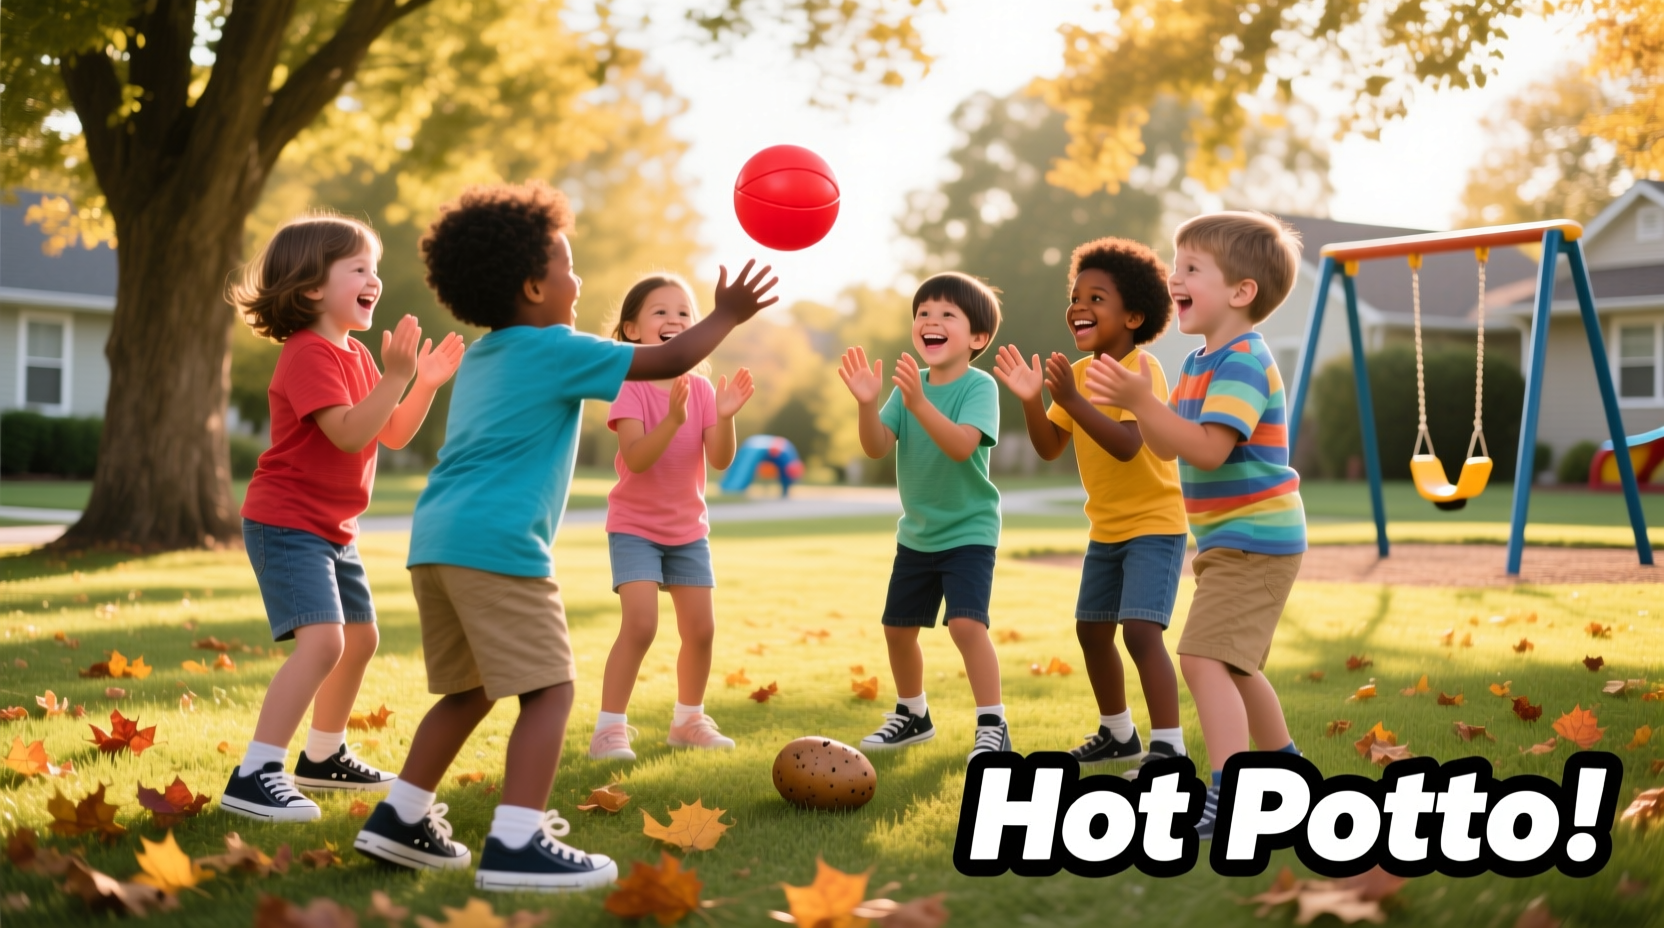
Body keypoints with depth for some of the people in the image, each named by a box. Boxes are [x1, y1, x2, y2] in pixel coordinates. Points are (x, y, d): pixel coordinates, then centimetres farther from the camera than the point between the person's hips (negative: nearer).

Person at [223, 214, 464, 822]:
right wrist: (396, 377, -34)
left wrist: (426, 383, 0)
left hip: (334, 530, 11)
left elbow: (394, 434, 12)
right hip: (287, 523, -10)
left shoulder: (356, 356, 13)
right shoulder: (308, 355, -18)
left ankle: (323, 757, 39)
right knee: (323, 640, -24)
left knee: (361, 638, 20)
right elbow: (350, 434, -28)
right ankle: (254, 777, -23)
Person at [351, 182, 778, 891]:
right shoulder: (558, 352, -1)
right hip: (496, 543, -9)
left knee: (469, 689, 20)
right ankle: (517, 845, -15)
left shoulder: (481, 357, 23)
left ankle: (400, 821, 20)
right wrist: (727, 316, 16)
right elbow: (670, 361, 1)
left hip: (435, 539, 9)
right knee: (549, 690, -6)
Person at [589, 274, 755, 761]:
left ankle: (688, 720, 26)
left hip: (688, 528, 5)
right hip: (635, 525, -5)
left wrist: (725, 417, -29)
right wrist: (673, 418, -41)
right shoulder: (629, 387, -15)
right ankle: (609, 728, -10)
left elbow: (720, 460, -11)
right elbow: (635, 458, -28)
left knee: (700, 629, 5)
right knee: (640, 622, -20)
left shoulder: (702, 388, -3)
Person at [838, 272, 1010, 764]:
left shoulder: (979, 386, -17)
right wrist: (868, 404, -30)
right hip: (916, 532, 6)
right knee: (898, 627, 14)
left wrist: (919, 404, -46)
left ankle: (993, 725, -11)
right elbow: (877, 447, -11)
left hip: (968, 532, -6)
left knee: (966, 623, -23)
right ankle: (912, 716, 35)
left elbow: (962, 445, -33)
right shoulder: (909, 383, -1)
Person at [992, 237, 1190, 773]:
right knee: (1092, 630, 16)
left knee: (1141, 630, -21)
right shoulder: (1079, 372, 4)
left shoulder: (1142, 368, -19)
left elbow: (1127, 445, -32)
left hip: (1154, 524, -9)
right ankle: (1118, 735, 34)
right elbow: (1050, 448, 1)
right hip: (1106, 528, 9)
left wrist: (1072, 400, -40)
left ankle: (1169, 748, -17)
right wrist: (1031, 401, -16)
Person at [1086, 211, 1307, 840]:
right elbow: (1168, 446, 12)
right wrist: (1138, 402, -6)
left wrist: (1140, 400, -33)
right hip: (1232, 543, 11)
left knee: (1205, 659, -20)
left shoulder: (1243, 362, -19)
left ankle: (1228, 801, -24)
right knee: (1232, 665, 23)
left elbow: (1207, 448, -29)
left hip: (1252, 543, -11)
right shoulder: (1201, 363, 13)